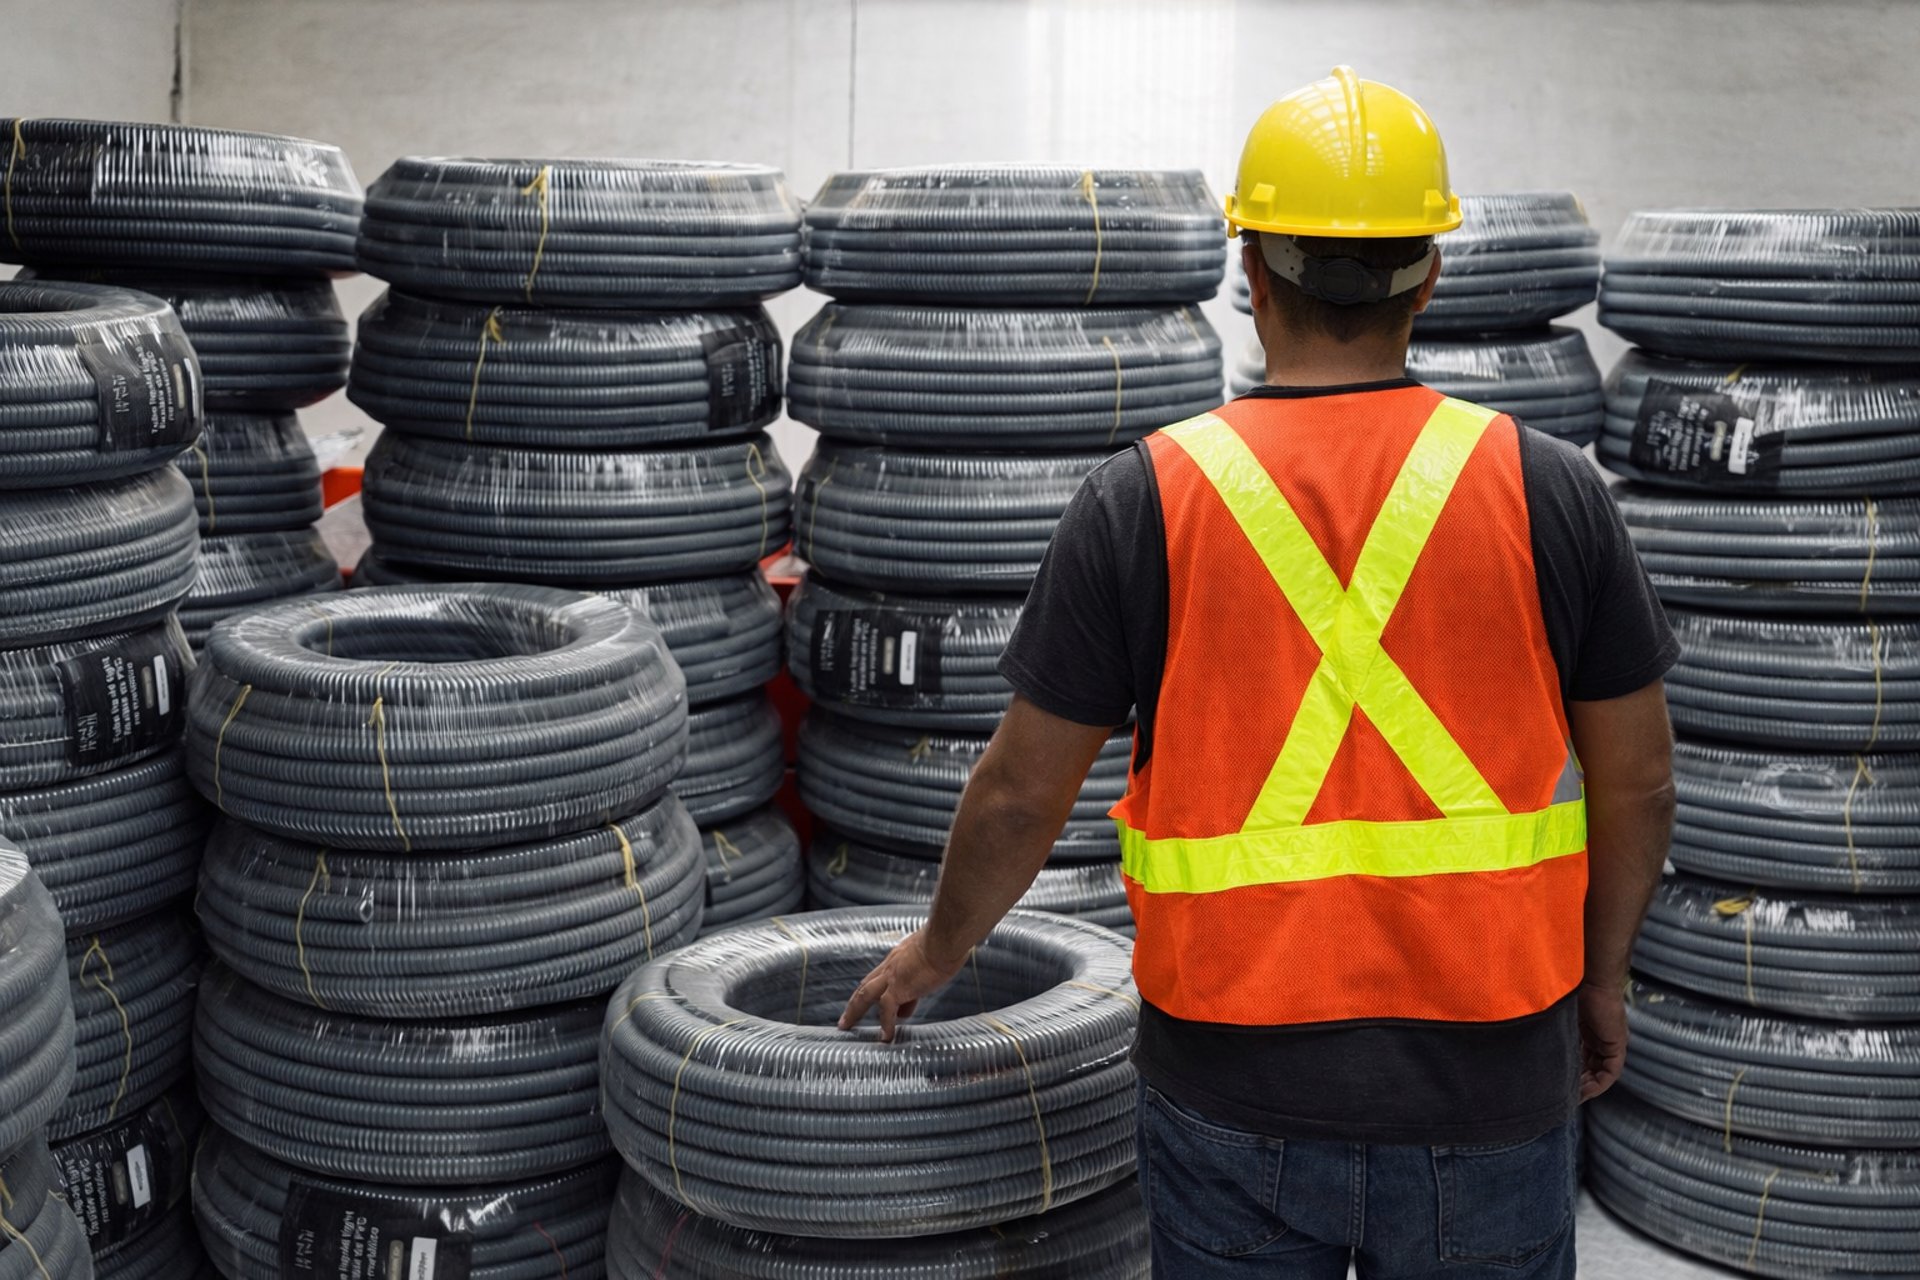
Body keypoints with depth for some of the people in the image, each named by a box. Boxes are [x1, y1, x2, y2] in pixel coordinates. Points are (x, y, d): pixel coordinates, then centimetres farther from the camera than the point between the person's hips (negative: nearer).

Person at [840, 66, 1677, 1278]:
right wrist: (1601, 974, 17)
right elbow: (1637, 783, 1)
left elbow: (1023, 791, -3)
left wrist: (937, 953, 15)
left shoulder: (1144, 498, -8)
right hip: (1488, 1082, 1)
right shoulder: (1548, 489, -6)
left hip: (1239, 1088, 0)